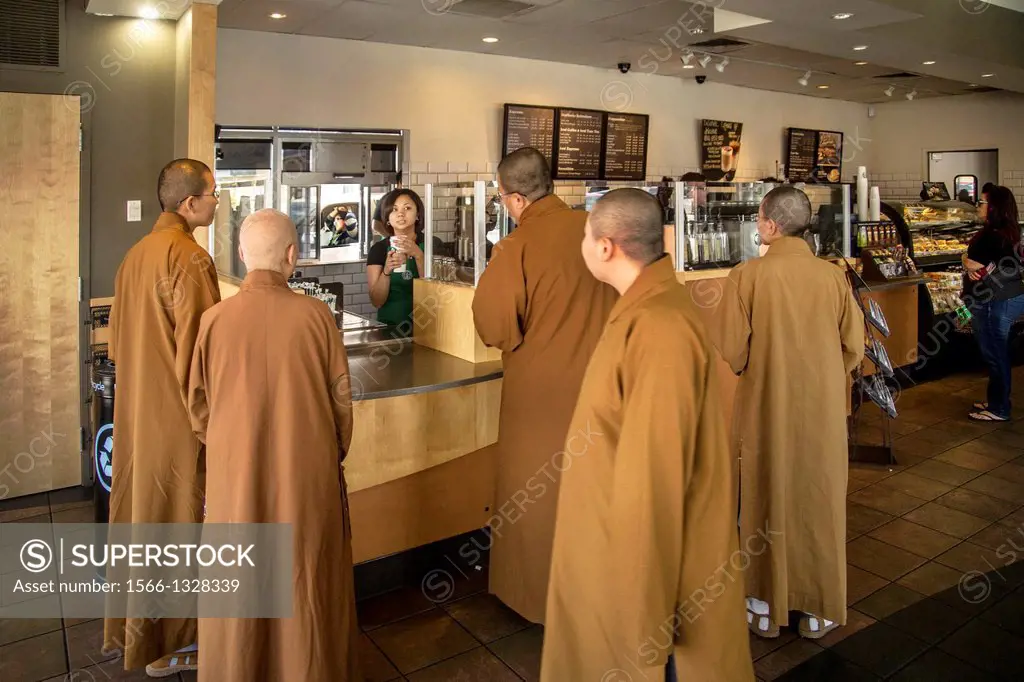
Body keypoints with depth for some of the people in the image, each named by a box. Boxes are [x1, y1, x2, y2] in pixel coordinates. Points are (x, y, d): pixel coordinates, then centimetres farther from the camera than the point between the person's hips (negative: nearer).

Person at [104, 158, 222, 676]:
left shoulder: (137, 253, 8)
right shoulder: (189, 257, -19)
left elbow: (119, 337, 14)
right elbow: (199, 346, -21)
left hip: (136, 407, 9)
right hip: (177, 412, -9)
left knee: (140, 512, 19)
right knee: (173, 521, 4)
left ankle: (129, 624, 35)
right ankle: (168, 643, 19)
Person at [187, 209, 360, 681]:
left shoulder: (214, 319, -10)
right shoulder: (316, 315, -13)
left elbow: (198, 404, 0)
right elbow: (341, 398, -5)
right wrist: (334, 455, 12)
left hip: (235, 475, 1)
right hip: (307, 475, -1)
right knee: (307, 584, 16)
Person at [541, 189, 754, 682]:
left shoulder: (660, 328, -27)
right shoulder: (645, 311, 4)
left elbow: (655, 475, -26)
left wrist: (644, 606, -20)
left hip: (649, 554, -9)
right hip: (624, 545, 9)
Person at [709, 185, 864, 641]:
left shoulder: (746, 276, -16)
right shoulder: (833, 276, -7)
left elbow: (728, 353, -15)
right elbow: (854, 347, 0)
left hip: (765, 408, -2)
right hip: (823, 411, 2)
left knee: (766, 501, 13)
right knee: (818, 501, 15)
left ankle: (765, 608, 26)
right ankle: (818, 611, 28)